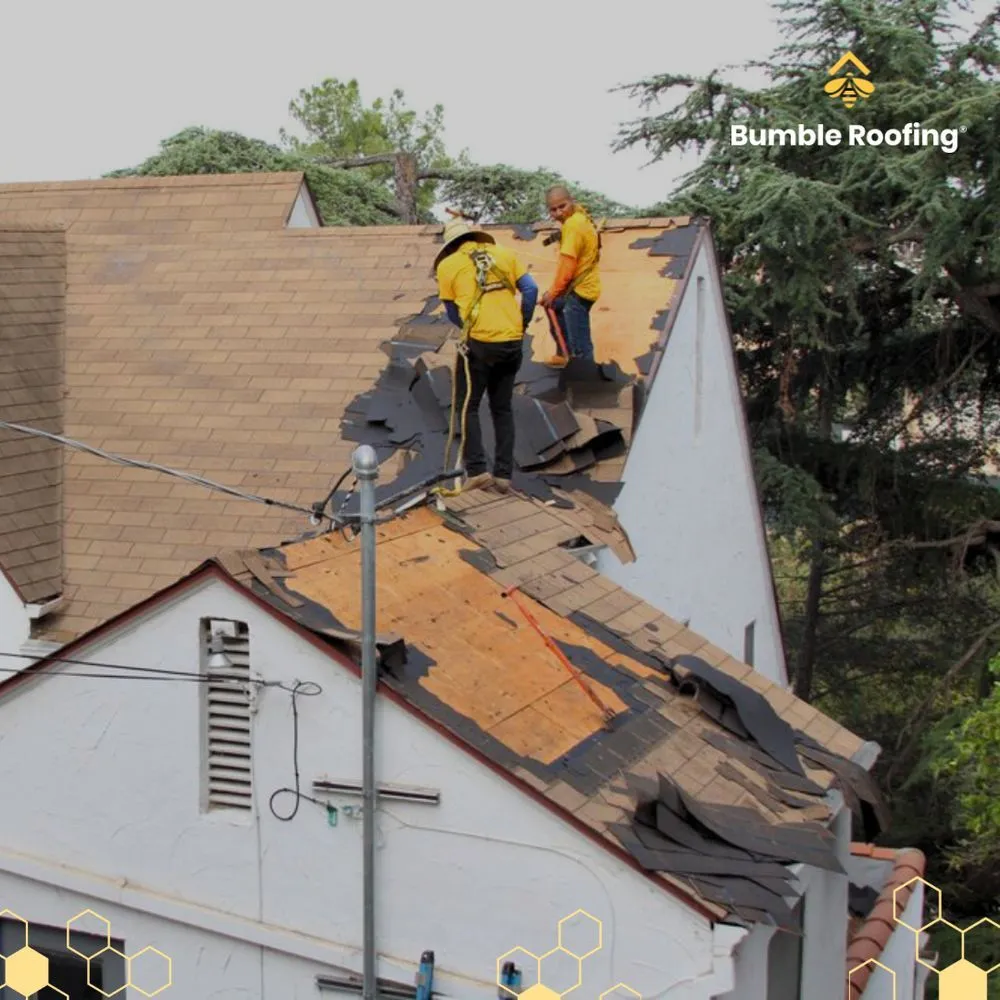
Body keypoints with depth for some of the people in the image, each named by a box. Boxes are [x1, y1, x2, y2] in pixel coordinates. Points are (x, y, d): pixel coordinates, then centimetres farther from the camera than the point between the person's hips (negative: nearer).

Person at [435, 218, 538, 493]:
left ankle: (477, 471, -3)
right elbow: (531, 289, 5)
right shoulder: (505, 254, 13)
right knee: (503, 409, 14)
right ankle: (503, 474, 13)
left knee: (467, 407, 8)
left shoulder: (447, 265, 6)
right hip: (512, 343, 4)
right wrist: (522, 324, 16)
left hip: (478, 343, -4)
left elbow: (452, 312, 11)